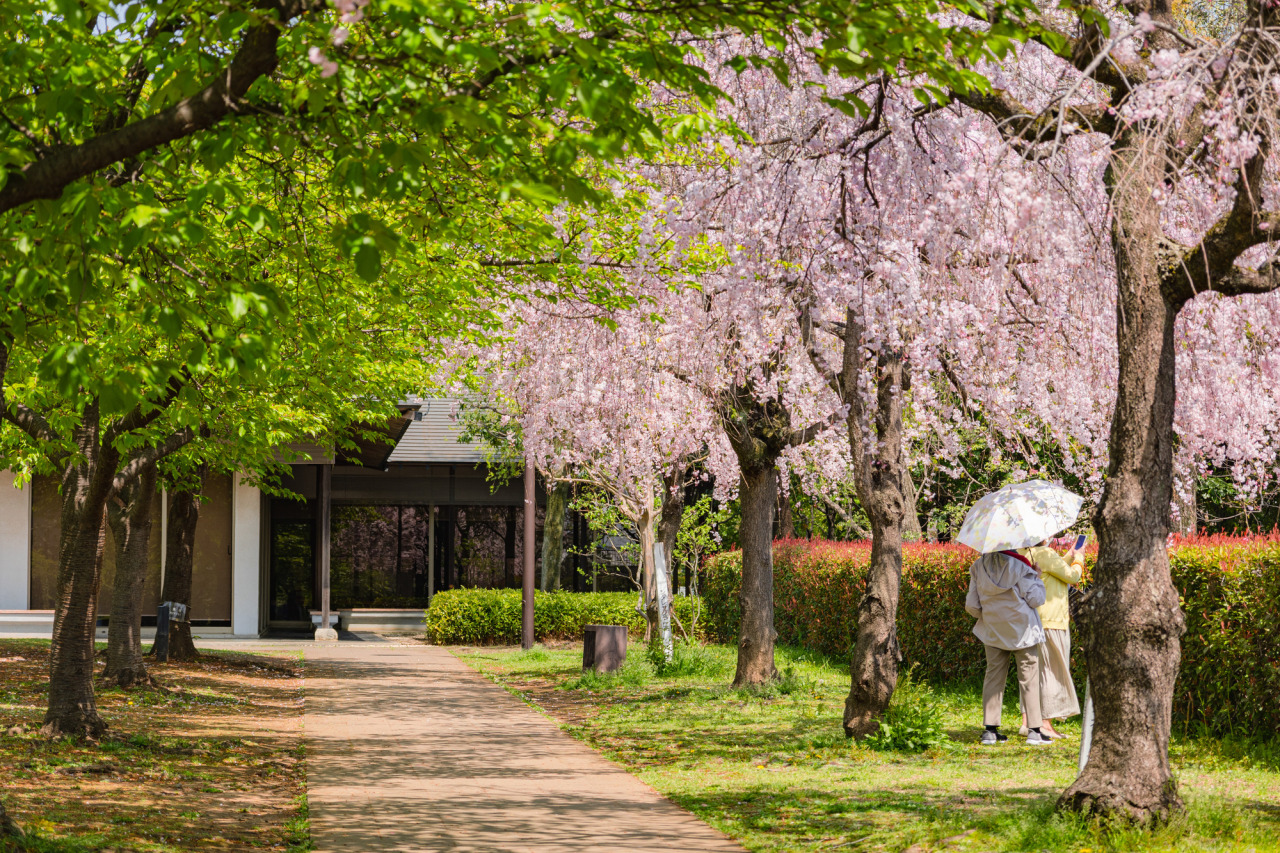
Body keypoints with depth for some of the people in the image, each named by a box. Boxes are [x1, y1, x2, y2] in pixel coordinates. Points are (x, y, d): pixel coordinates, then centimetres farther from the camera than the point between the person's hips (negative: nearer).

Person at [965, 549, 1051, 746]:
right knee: (1029, 679, 3)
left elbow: (972, 606, 3)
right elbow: (1036, 599, -10)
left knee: (994, 677, 10)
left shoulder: (978, 567, 0)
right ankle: (1034, 731, 2)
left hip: (992, 632, 4)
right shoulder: (1019, 565, -13)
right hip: (1022, 631, -3)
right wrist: (1037, 578, 6)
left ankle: (990, 729, 6)